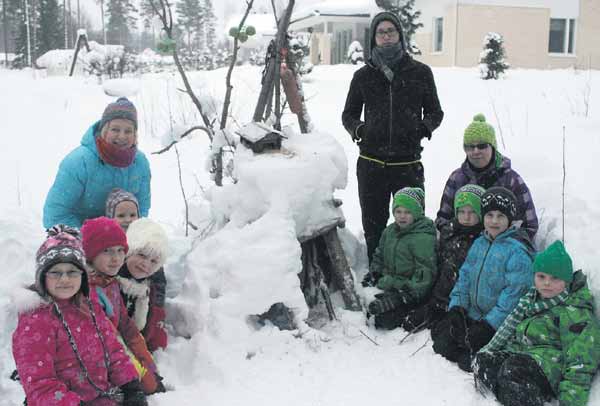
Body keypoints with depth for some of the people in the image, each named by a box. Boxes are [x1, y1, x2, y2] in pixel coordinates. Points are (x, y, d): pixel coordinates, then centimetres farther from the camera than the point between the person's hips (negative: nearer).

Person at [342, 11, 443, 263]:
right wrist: (358, 129, -5)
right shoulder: (363, 76, 8)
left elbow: (435, 112, 13)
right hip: (371, 163, 1)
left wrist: (425, 127, -8)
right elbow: (349, 114, 17)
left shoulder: (420, 72, 6)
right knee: (373, 224, 10)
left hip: (408, 163, -1)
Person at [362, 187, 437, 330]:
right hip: (390, 287, 8)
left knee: (385, 320, -21)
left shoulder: (424, 238, -16)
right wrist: (373, 273, 11)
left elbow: (425, 271, -19)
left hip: (408, 291, -8)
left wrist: (411, 293, -23)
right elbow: (380, 256, 24)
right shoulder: (389, 231, 9)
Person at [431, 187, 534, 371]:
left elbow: (513, 294, -20)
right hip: (472, 315, 7)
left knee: (468, 360, -19)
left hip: (500, 324, -7)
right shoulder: (479, 244, 9)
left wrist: (488, 325, -22)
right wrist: (456, 308, -2)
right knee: (442, 342, -2)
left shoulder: (518, 251, -15)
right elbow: (464, 277, 12)